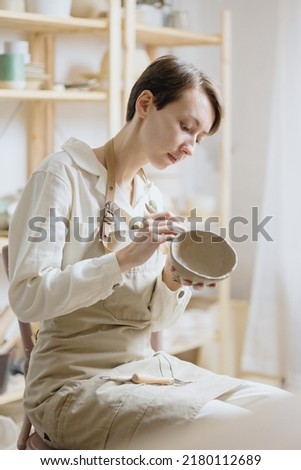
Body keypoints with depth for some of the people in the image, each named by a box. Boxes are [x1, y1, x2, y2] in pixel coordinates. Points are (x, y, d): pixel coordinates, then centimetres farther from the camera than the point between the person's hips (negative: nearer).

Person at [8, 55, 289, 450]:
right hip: (76, 381, -7)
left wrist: (174, 282, -10)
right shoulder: (61, 175, -9)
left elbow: (156, 319, 12)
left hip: (149, 368, 7)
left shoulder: (150, 198, 12)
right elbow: (28, 297, -19)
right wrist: (126, 258, -26)